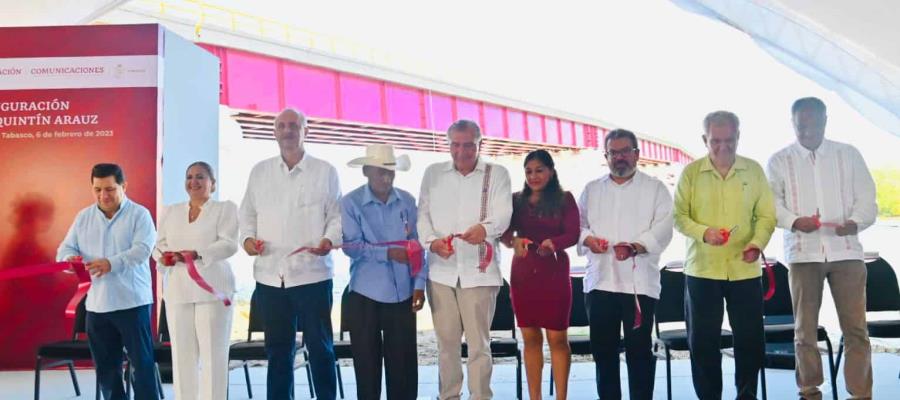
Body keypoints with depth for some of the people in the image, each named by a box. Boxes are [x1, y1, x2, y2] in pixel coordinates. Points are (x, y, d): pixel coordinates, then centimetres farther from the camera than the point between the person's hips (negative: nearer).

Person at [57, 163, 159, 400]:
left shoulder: (139, 214, -3)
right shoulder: (83, 217, 13)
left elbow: (142, 249, -15)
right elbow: (65, 248, 10)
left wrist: (112, 263, -31)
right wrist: (71, 259, -15)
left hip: (132, 302, -5)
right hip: (96, 304, 5)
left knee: (142, 362, -2)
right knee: (105, 366, 11)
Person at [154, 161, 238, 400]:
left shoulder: (226, 209, 5)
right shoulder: (171, 212, 19)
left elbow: (229, 244, -8)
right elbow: (159, 245, 15)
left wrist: (197, 254, -23)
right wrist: (164, 256, -10)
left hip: (211, 288, -4)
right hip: (177, 290, 4)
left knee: (213, 354, -4)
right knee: (182, 354, 3)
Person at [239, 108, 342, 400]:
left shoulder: (325, 171, 4)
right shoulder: (260, 171, 12)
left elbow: (337, 215, 2)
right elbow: (248, 212, 16)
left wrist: (330, 240, -16)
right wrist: (247, 237, -3)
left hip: (312, 273, -3)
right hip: (270, 274, 3)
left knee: (319, 346, 4)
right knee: (278, 349, 11)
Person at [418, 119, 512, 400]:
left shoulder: (497, 174, 5)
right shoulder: (432, 173, 12)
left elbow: (503, 214, -9)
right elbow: (422, 214, 7)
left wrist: (485, 228, -32)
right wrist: (431, 241, -14)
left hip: (478, 270, -2)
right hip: (441, 270, 3)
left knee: (479, 343, -1)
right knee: (446, 342, 9)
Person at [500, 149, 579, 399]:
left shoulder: (565, 199, 2)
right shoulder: (516, 200, 9)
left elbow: (573, 234, -8)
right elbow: (504, 232, -1)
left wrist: (552, 243, -28)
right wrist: (513, 241, -24)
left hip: (554, 272, -3)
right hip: (523, 273, 3)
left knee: (557, 337, 0)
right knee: (530, 337, 8)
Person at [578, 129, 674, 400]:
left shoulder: (655, 189, 6)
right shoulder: (592, 189, 16)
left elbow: (662, 229, -5)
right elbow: (576, 223, 14)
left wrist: (635, 247, -21)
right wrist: (587, 237, -9)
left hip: (639, 280, -3)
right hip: (600, 279, 3)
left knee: (639, 349, -1)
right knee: (603, 348, 7)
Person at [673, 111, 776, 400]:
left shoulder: (754, 170, 5)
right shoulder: (690, 173, 1)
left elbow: (767, 215, 4)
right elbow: (679, 216, -2)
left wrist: (757, 243, -14)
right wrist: (703, 232, -21)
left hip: (745, 269, 1)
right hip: (702, 269, -1)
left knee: (750, 338, 5)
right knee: (702, 340, 5)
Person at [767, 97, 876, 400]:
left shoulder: (849, 154, 9)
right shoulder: (780, 161, 7)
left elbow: (866, 197, 6)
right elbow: (772, 202, 1)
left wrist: (856, 222, -15)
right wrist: (794, 221, -18)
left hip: (846, 251, 0)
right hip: (802, 253, 0)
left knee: (856, 328, -2)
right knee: (805, 328, 6)